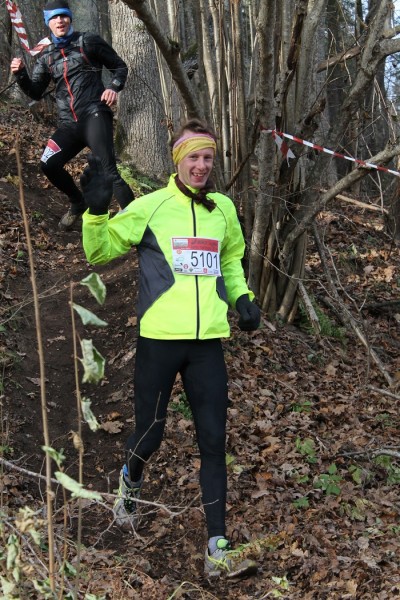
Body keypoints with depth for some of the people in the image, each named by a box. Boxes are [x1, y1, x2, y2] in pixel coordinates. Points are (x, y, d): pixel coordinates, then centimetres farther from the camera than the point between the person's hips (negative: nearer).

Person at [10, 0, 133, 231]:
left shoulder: (88, 41, 5)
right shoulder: (47, 56, 16)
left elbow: (120, 66, 8)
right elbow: (36, 93, 16)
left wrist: (114, 87, -11)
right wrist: (20, 74, -2)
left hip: (94, 115, -5)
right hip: (69, 124, 5)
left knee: (109, 171, -19)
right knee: (48, 164, -8)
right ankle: (78, 203, 16)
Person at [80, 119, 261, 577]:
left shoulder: (224, 209, 10)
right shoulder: (150, 207, -2)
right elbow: (100, 251, -1)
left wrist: (242, 297, 10)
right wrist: (96, 211, -19)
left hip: (207, 342, 3)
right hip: (159, 338, -3)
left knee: (213, 441, 0)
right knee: (150, 434, 6)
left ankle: (218, 551, 5)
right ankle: (131, 480, 44)